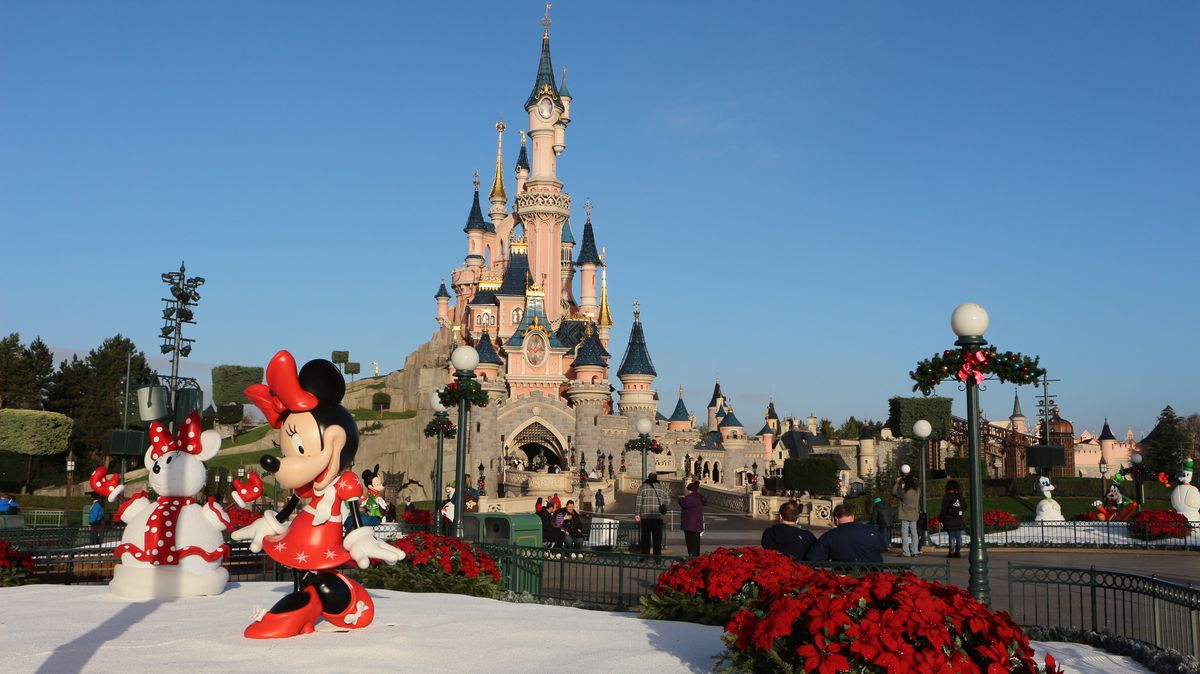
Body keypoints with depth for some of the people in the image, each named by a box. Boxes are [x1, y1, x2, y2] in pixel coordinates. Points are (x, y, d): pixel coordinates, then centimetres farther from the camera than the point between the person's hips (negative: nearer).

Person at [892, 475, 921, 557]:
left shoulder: (903, 492, -16)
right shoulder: (918, 492, -2)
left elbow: (893, 492, -2)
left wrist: (897, 482, 6)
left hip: (905, 516, -4)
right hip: (914, 516, 5)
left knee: (905, 534, -1)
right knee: (914, 533, 13)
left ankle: (906, 552, -4)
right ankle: (914, 551, 12)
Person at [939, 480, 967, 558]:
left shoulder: (947, 497, -7)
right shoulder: (960, 497, 7)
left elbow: (944, 510, -9)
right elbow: (965, 507, 14)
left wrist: (941, 519, -5)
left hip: (950, 522, -4)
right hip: (960, 522, 4)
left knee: (951, 537, -1)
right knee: (959, 537, 8)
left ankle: (951, 552, -2)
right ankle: (958, 552, 6)